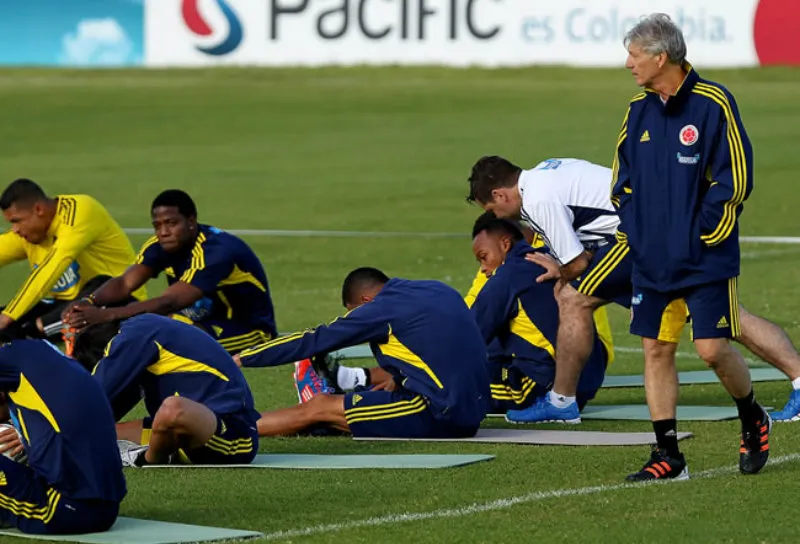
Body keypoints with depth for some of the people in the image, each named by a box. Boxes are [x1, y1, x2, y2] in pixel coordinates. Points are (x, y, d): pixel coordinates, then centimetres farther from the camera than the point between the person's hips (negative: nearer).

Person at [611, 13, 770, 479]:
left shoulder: (714, 104, -11)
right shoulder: (639, 111, 8)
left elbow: (735, 178, -11)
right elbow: (622, 178, 18)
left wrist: (702, 234, -12)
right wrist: (635, 229, 4)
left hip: (706, 259, -6)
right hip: (653, 260, 6)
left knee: (713, 348, -9)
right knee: (655, 350, 3)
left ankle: (753, 421, 19)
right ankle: (668, 456, 9)